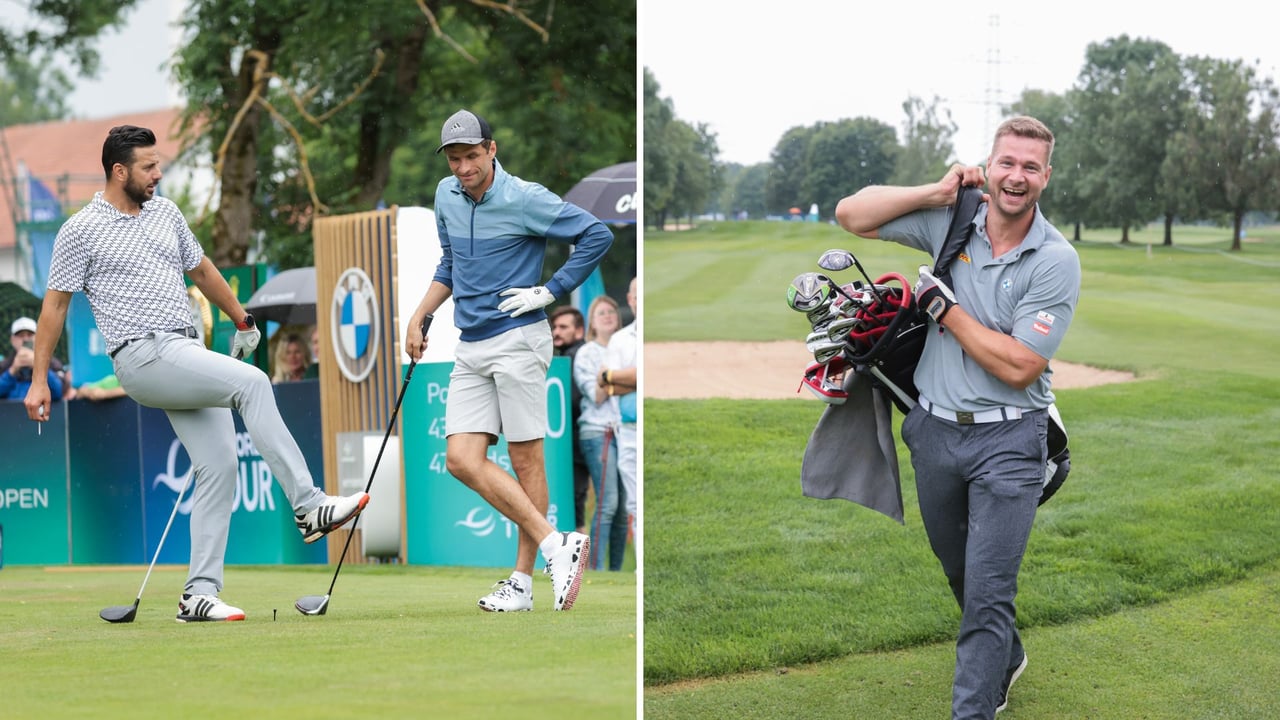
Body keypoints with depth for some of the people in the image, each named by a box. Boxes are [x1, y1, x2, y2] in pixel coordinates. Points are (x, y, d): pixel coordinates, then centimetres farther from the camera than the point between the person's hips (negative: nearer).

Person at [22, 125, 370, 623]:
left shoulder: (165, 212, 16)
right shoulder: (81, 231, -1)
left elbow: (201, 269, 30)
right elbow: (55, 304, 2)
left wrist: (243, 321, 35)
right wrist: (39, 380, 1)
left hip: (188, 353, 7)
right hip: (143, 357, -7)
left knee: (219, 464, -3)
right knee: (253, 383, -26)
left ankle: (200, 594, 0)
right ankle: (308, 506, -27)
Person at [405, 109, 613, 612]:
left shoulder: (524, 200, -11)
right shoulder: (446, 197, 11)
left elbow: (597, 235, -7)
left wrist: (551, 291, -9)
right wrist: (420, 316, 19)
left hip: (517, 340, -7)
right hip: (470, 348, 7)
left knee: (525, 460, -2)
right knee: (462, 459, -7)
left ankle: (522, 583, 2)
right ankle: (553, 544, -6)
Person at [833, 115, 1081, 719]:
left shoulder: (1056, 260, -12)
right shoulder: (952, 221, 0)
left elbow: (1018, 367, -18)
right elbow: (852, 215, 1)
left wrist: (943, 307, -14)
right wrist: (937, 192, -9)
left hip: (1007, 441, -5)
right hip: (935, 430, 5)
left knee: (988, 592, -8)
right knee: (959, 573, 22)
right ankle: (1006, 659, 46)